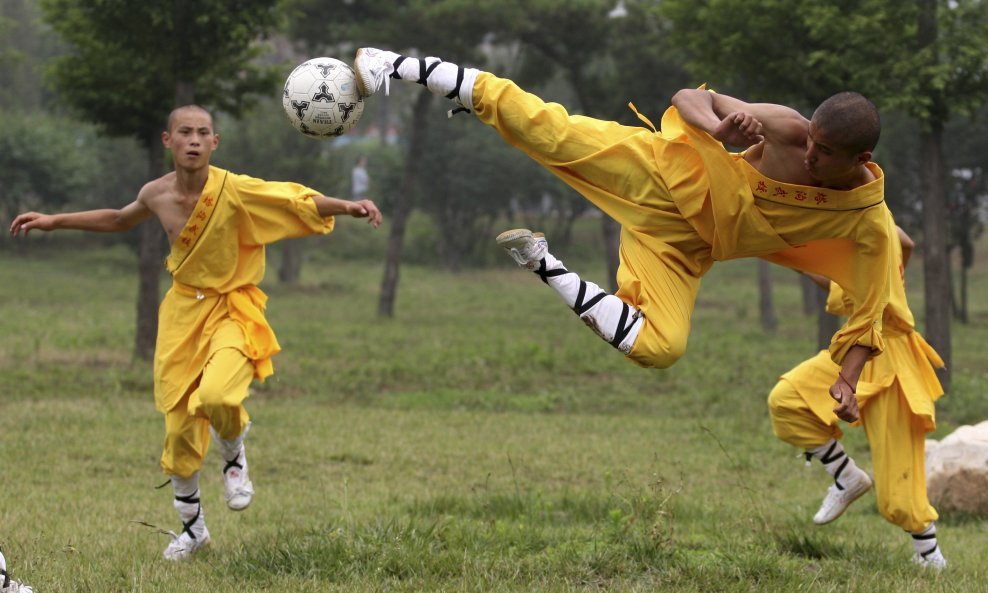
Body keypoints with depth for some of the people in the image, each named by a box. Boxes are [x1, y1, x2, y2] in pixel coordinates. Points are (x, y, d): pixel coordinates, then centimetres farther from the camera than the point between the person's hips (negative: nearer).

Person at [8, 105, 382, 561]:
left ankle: (234, 457, 5)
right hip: (183, 310, 4)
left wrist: (347, 207, -34)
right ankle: (191, 525, 26)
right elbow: (118, 220, 18)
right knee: (178, 425, 5)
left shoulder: (235, 191, -19)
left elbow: (299, 202, -18)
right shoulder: (156, 195, -4)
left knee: (215, 396, -31)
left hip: (232, 310, -4)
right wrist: (54, 222, 19)